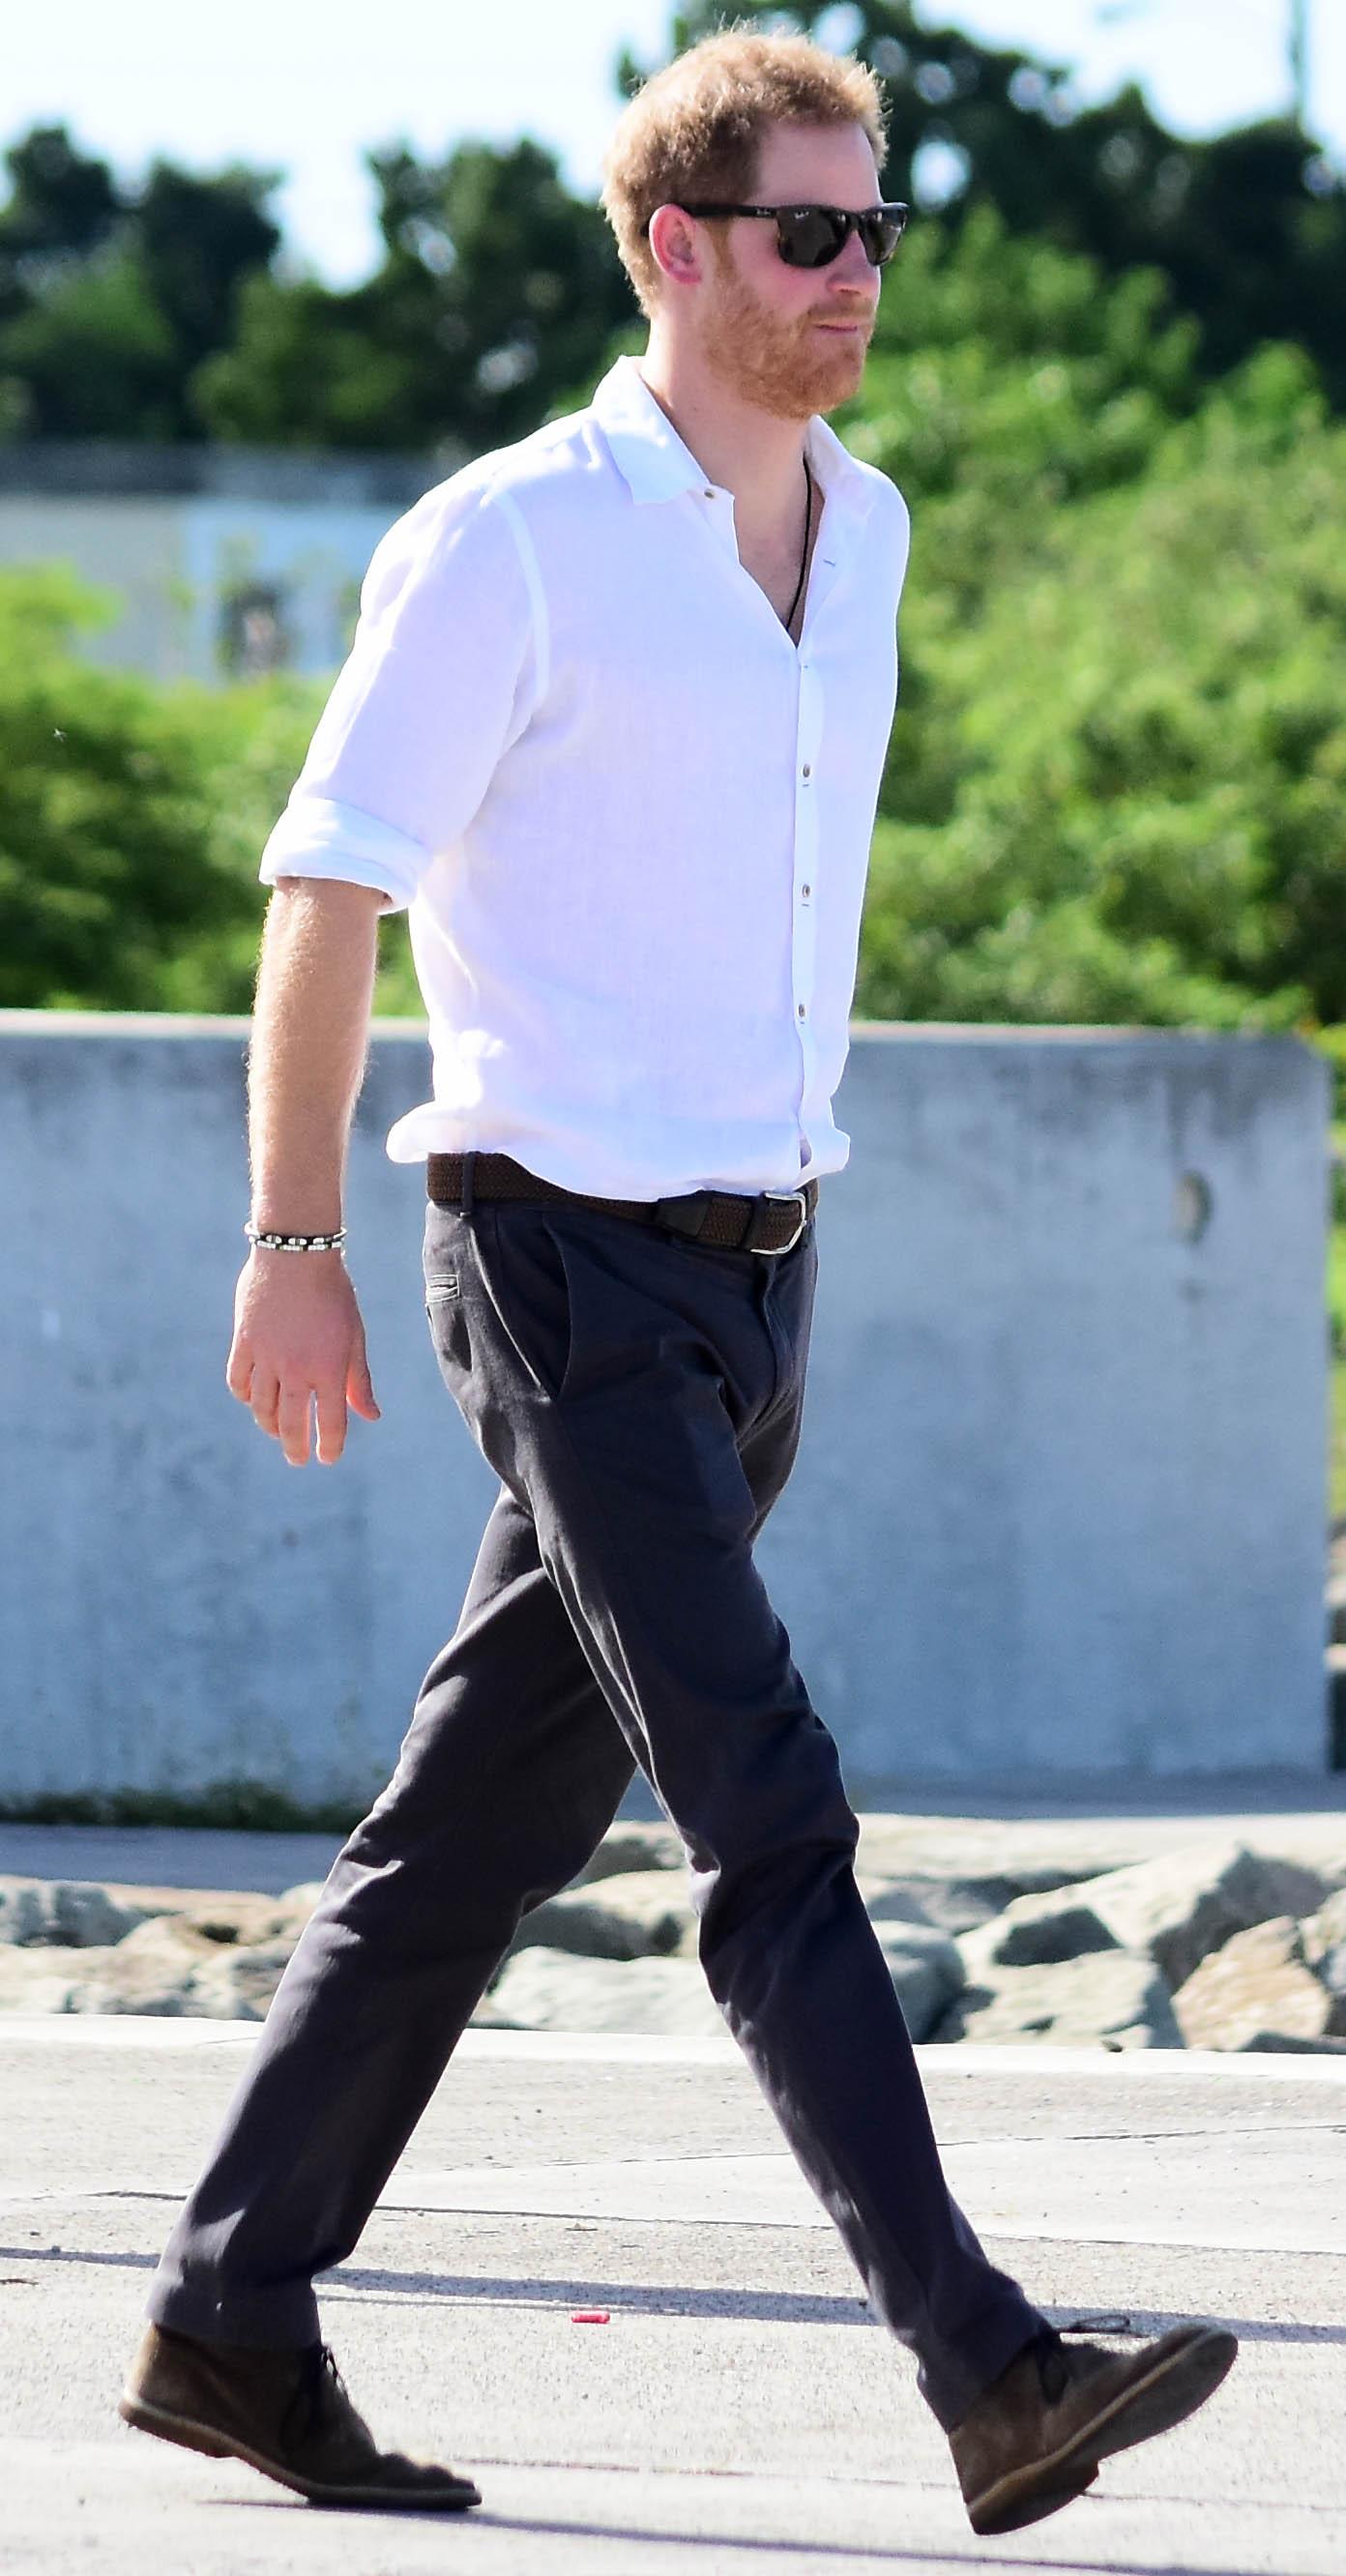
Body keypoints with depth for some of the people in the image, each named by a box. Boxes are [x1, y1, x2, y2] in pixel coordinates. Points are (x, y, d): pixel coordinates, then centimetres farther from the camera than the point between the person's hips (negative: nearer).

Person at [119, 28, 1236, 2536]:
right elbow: (329, 886, -7)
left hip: (754, 1267, 8)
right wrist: (294, 1245, -8)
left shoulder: (863, 526, 12)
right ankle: (990, 2375, -21)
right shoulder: (511, 541, -11)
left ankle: (234, 2323, 18)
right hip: (570, 1263, -8)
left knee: (482, 1827, 11)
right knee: (770, 1813, -14)